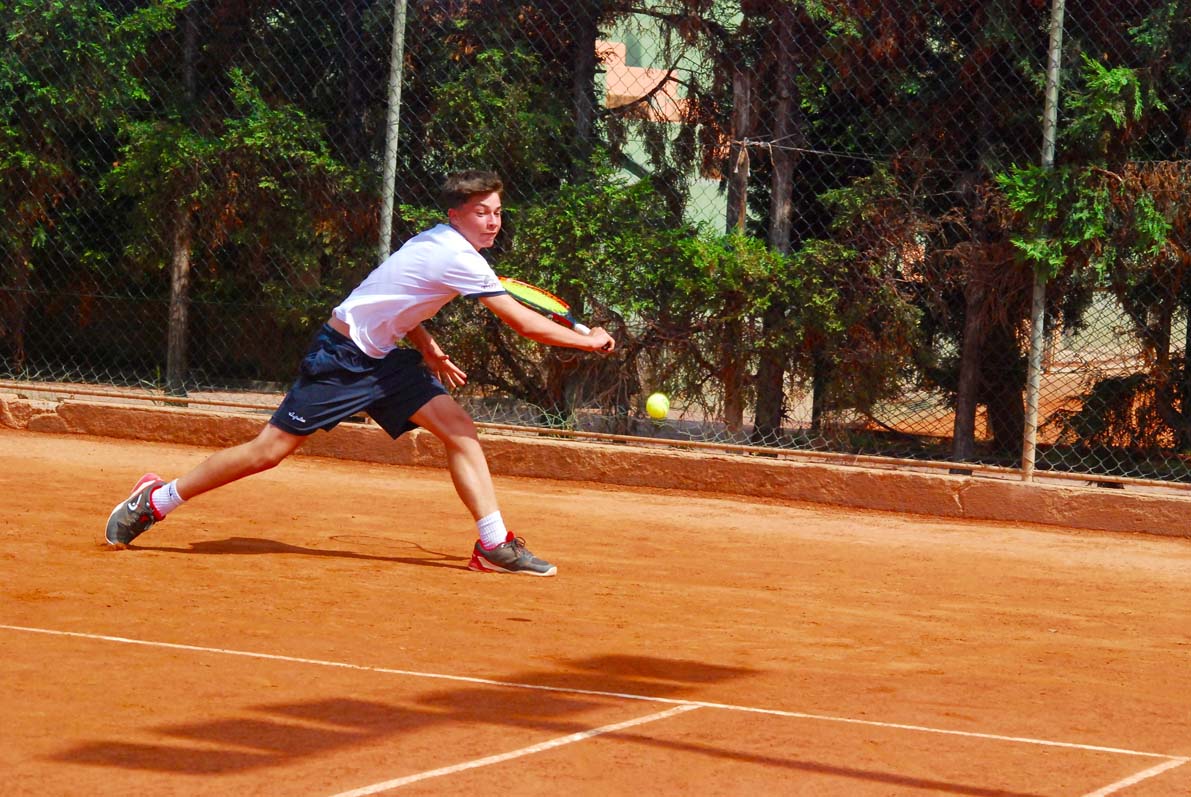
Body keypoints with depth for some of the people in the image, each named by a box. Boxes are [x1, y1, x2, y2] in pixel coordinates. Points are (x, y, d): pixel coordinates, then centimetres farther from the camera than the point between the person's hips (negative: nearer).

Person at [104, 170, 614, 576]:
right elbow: (524, 323, -22)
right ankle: (155, 500, 8)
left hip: (383, 357, 10)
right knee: (270, 449, -6)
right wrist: (588, 342, -13)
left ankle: (494, 545, -7)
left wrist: (429, 351, 14)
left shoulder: (436, 243, 7)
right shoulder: (458, 259, -22)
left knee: (460, 430, -5)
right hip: (342, 355, -10)